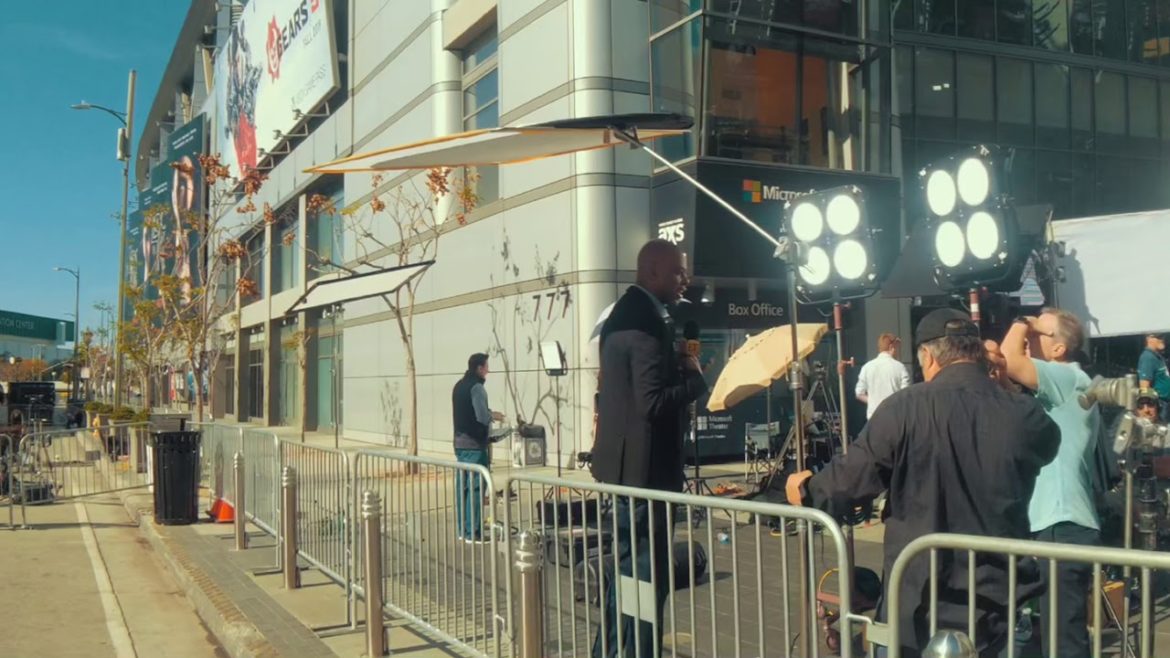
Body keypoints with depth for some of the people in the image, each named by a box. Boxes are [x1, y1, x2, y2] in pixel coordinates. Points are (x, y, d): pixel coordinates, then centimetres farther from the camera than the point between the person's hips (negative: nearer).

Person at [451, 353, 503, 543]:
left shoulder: (459, 385, 13)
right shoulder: (476, 387, -15)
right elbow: (482, 416, -21)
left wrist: (489, 414, 16)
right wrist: (493, 416, -2)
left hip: (460, 443, 9)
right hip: (475, 445, -9)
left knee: (462, 487, 11)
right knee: (475, 488, -5)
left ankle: (462, 530, 16)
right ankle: (473, 533, -4)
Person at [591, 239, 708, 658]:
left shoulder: (623, 315, 14)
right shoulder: (648, 323, -18)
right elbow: (653, 403, -26)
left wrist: (679, 370, 9)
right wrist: (694, 377, -10)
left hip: (628, 463, 11)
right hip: (645, 466, -11)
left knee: (628, 568, 19)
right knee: (645, 576, -2)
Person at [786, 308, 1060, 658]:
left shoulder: (904, 408, -15)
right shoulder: (1025, 415, -6)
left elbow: (848, 481, -7)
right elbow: (1048, 443, 19)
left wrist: (807, 491, 13)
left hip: (918, 607, -3)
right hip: (1002, 605, 3)